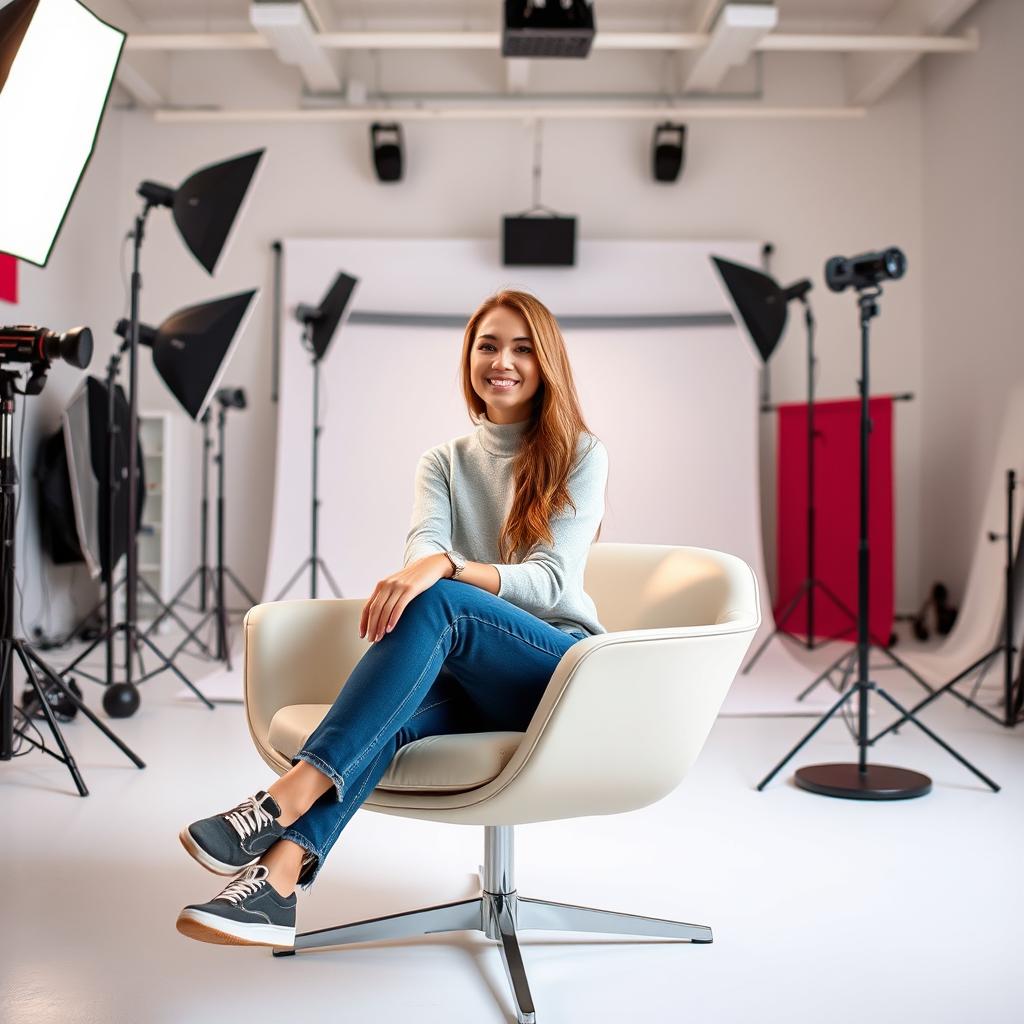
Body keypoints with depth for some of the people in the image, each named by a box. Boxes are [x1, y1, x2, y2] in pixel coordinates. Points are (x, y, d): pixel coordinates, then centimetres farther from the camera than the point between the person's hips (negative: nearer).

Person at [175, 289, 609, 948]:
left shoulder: (580, 453, 2)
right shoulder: (444, 463, 15)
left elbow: (554, 579, -13)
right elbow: (423, 549, -6)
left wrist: (446, 567, -31)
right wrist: (410, 577, -32)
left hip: (562, 665, -3)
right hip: (475, 683, 4)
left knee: (437, 603, -33)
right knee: (399, 712, -33)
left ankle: (288, 797, -40)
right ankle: (276, 881, -44)